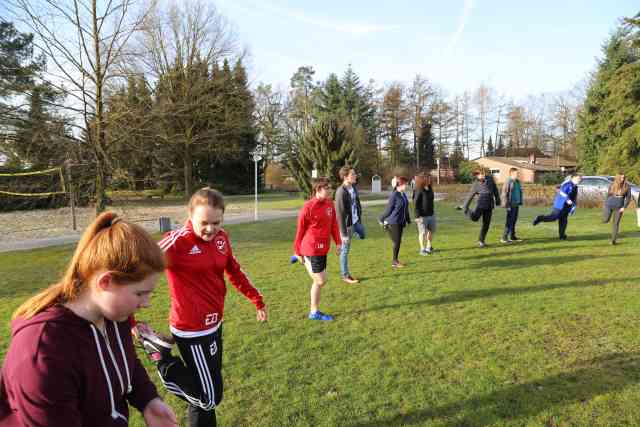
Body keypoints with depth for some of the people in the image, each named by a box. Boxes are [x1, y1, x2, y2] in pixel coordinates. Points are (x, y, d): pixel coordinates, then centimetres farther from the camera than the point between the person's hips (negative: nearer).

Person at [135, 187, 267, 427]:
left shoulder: (221, 238, 0)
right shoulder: (177, 242, -20)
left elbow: (234, 272, 15)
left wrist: (257, 300, 19)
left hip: (214, 324, 7)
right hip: (193, 331, -7)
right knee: (209, 397, 3)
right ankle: (163, 359, 13)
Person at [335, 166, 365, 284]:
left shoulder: (353, 188, 1)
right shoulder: (341, 191, -23)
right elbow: (340, 214, -22)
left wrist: (360, 220, 14)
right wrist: (344, 233, -21)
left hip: (355, 221, 8)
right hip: (347, 224, -7)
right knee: (345, 250, 5)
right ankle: (345, 275, 20)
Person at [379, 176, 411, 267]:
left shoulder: (403, 194, 8)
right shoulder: (394, 195, -16)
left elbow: (406, 209, 15)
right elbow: (388, 209, -10)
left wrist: (408, 220, 18)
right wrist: (382, 220, -6)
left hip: (401, 222, 7)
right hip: (393, 222, -7)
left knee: (398, 241, 11)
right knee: (397, 242, -3)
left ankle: (396, 260, 22)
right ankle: (394, 262, 8)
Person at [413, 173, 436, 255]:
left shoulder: (430, 189, 7)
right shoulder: (419, 191, -16)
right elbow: (416, 204, -16)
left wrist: (432, 211, 19)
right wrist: (417, 216, -19)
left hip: (431, 215, 8)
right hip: (422, 215, -8)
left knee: (431, 231, 16)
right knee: (423, 232, 0)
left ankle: (429, 247, 33)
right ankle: (422, 249, 13)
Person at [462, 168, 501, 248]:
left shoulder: (490, 179, 5)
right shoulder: (476, 185, -2)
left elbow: (495, 189, 17)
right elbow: (470, 197, 2)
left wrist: (497, 200, 19)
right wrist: (465, 207, 2)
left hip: (489, 206, 3)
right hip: (481, 204, -3)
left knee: (486, 224, 5)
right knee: (474, 218, -25)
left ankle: (481, 240, 18)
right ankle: (468, 211, 8)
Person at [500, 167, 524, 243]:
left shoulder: (517, 182, 13)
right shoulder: (508, 182, -12)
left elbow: (520, 192, 21)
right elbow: (504, 194, -15)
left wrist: (521, 202, 16)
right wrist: (507, 205, -18)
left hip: (516, 204, 8)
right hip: (511, 205, -8)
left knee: (514, 220, 12)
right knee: (509, 221, -9)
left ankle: (512, 236, 21)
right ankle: (504, 238, -6)